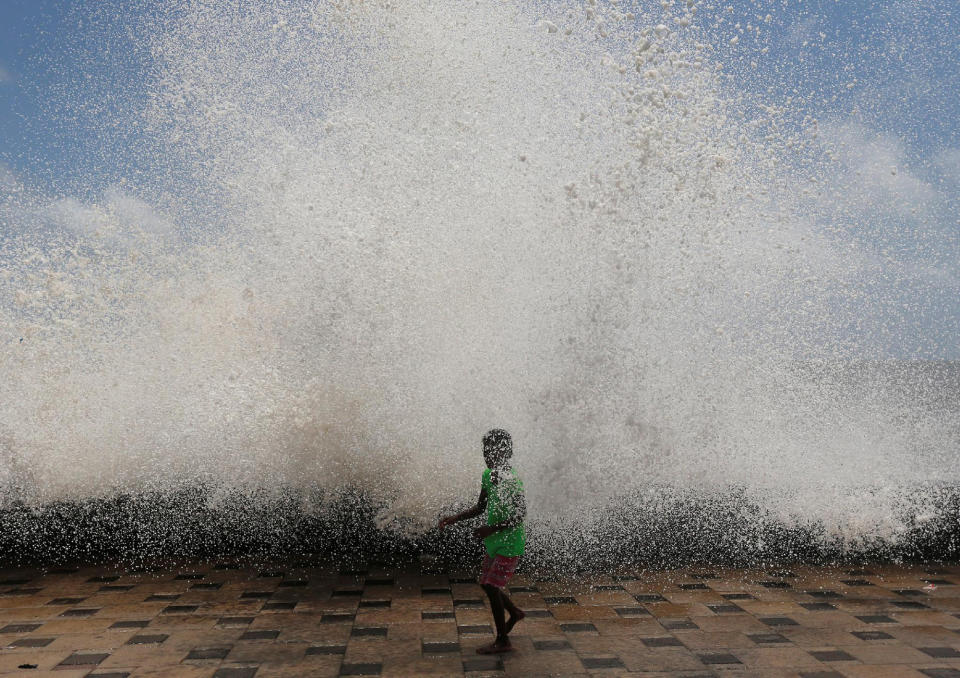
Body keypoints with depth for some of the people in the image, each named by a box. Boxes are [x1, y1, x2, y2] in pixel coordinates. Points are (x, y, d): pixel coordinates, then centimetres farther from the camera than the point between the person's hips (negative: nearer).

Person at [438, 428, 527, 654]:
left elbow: (520, 515, -22)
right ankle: (515, 613, 39)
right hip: (494, 542, 8)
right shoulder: (488, 475, 3)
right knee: (486, 584, 15)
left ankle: (502, 641, 10)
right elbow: (480, 508, 12)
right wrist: (454, 518, 3)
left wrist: (492, 529, -28)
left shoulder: (511, 480, -22)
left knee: (492, 587, -5)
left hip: (509, 544, -8)